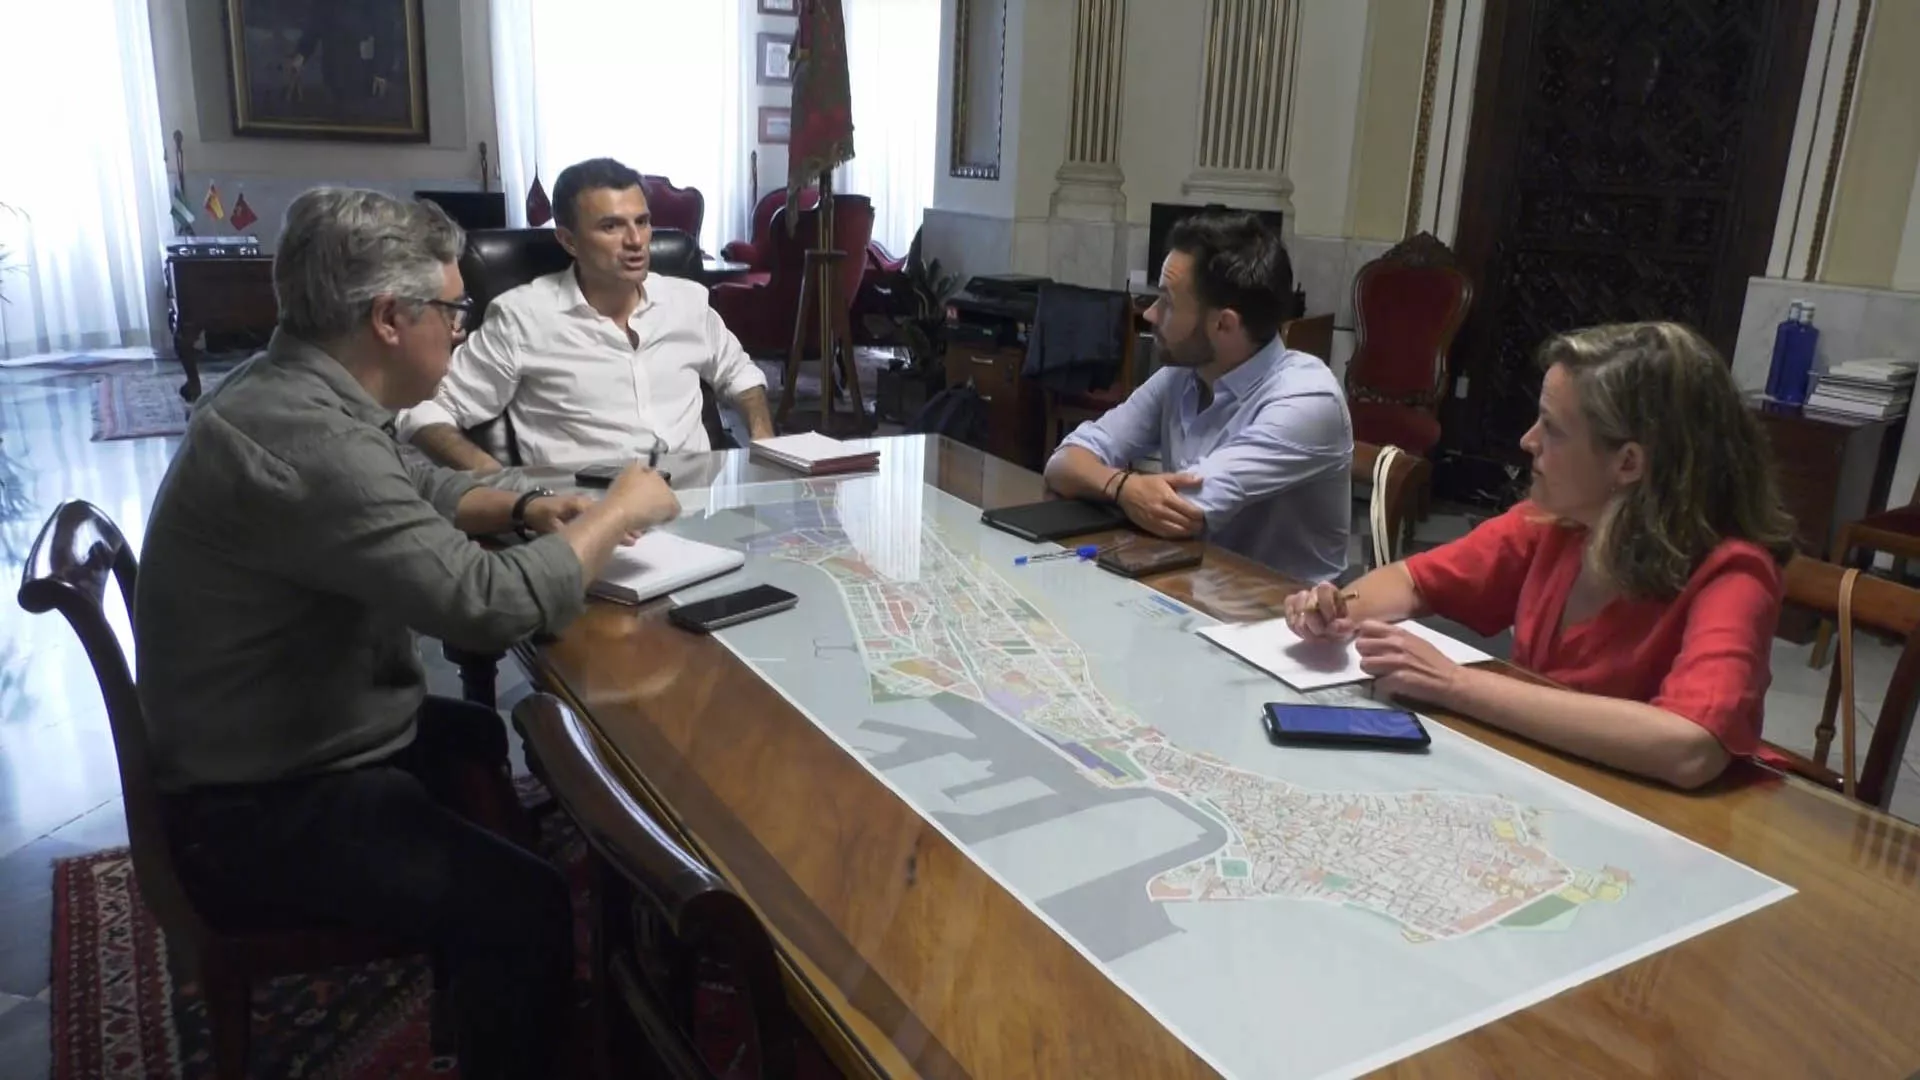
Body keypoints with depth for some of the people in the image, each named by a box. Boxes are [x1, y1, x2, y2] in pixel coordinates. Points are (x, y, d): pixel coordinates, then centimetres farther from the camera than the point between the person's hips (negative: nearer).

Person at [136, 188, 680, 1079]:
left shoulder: (297, 392, 2)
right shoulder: (303, 439, -32)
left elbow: (419, 489, 18)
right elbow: (489, 604, -34)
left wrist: (525, 509, 0)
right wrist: (617, 513, -19)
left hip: (295, 738, 11)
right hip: (262, 808, -11)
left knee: (493, 742, 26)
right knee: (527, 908, -20)